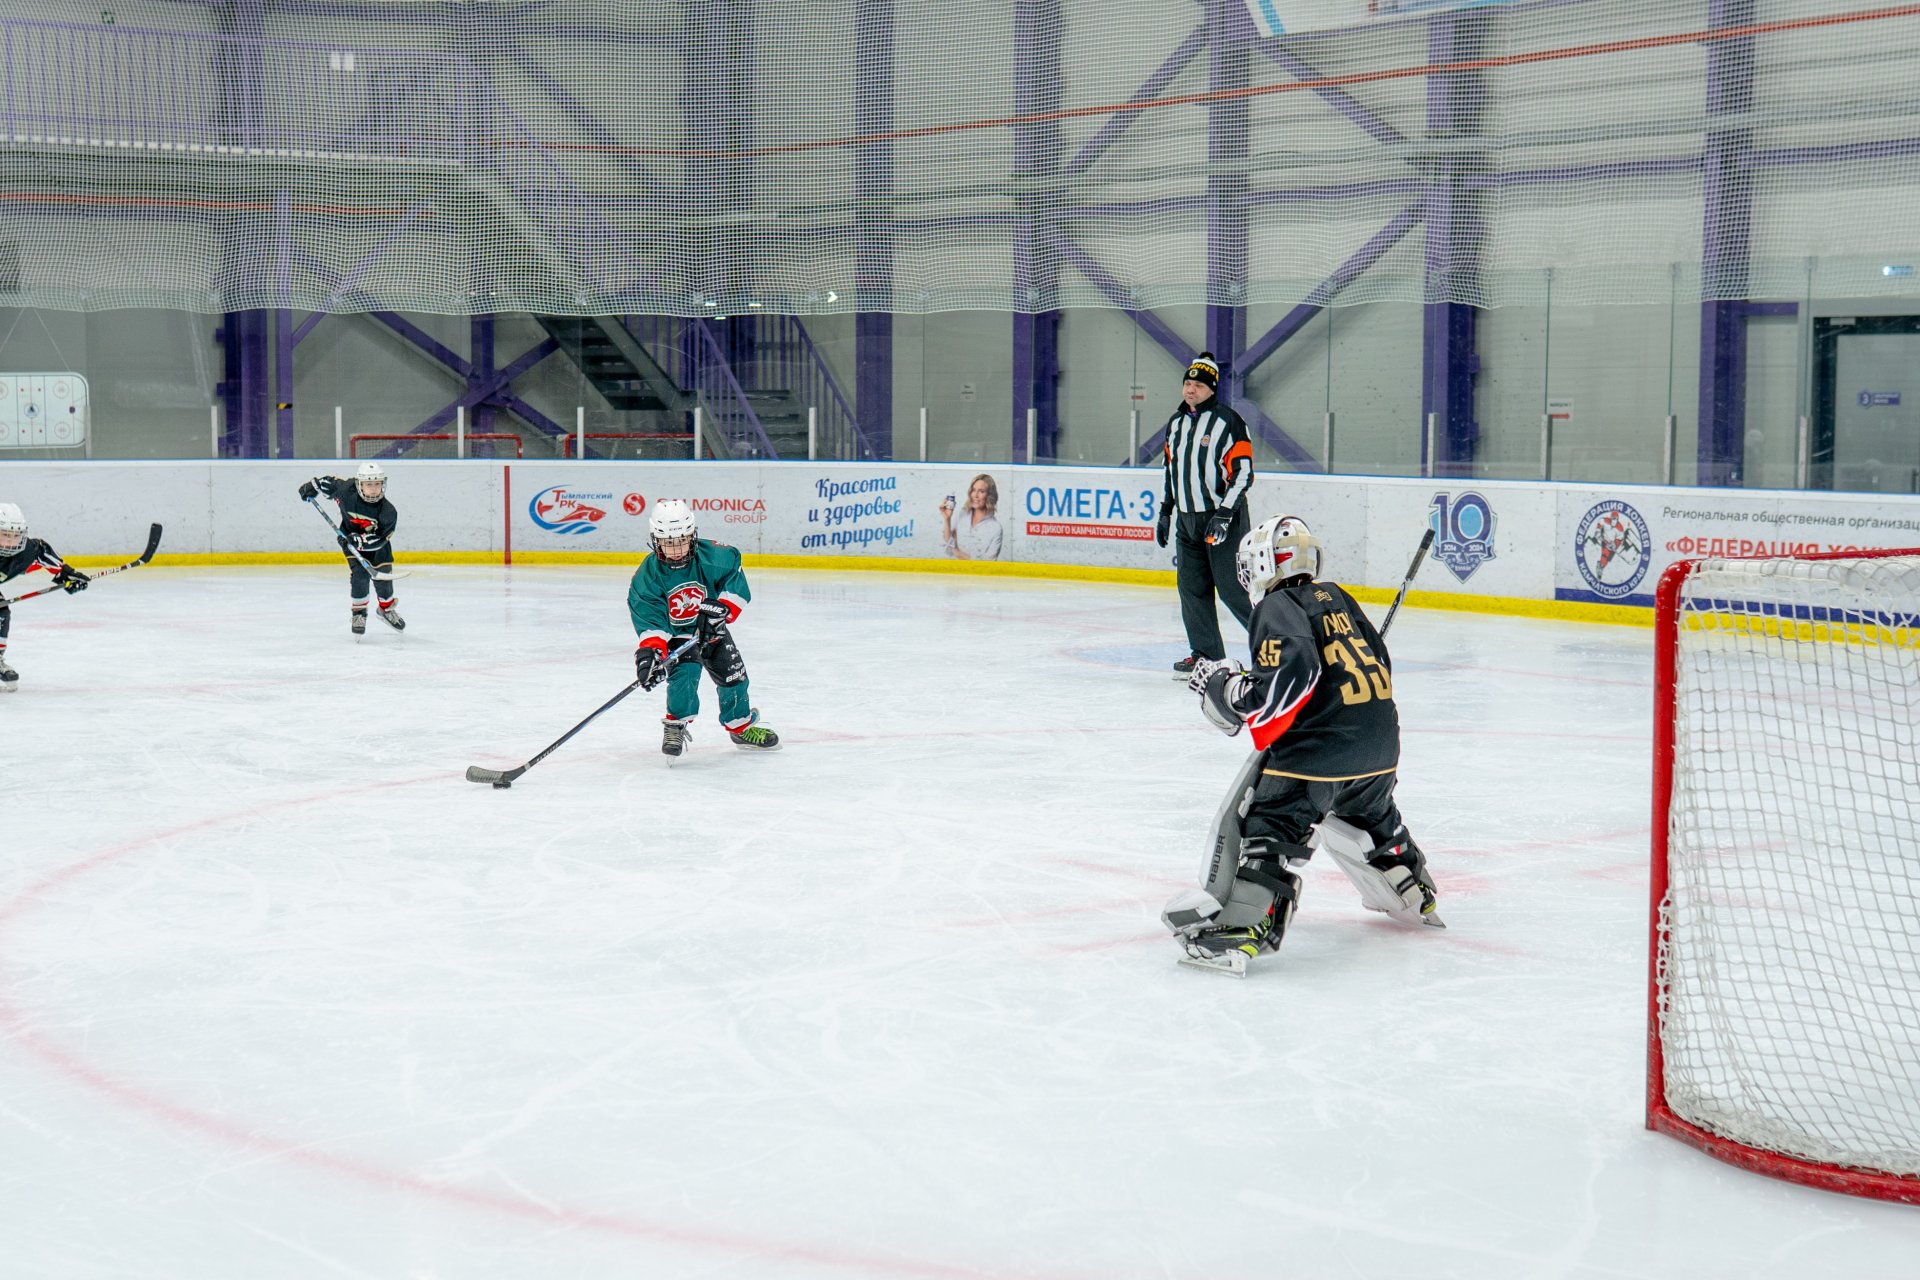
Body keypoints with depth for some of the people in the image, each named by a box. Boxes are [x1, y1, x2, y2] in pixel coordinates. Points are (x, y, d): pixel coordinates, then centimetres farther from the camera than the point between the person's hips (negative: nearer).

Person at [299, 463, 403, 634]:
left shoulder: (388, 511, -29)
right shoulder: (347, 490, -26)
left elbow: (379, 538, -28)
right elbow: (330, 482, -5)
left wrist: (360, 540, -41)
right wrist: (312, 486, -2)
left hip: (375, 543, 1)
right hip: (350, 538, 0)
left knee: (382, 577, 3)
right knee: (359, 573, -18)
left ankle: (387, 608, 31)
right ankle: (359, 611, 0)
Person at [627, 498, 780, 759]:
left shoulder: (713, 557, -25)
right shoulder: (646, 578, -25)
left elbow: (736, 583, -17)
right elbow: (651, 623, -28)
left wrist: (721, 608, -32)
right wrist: (650, 652, -44)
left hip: (711, 629, 3)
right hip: (675, 635, -3)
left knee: (732, 675, 4)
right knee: (684, 674, -27)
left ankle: (742, 726, 30)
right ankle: (676, 727, -4)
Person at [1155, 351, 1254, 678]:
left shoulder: (1228, 422, -10)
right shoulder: (1176, 423, 13)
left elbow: (1243, 473, -14)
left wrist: (1224, 515, -20)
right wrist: (1166, 511, 21)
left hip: (1223, 518, -7)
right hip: (1186, 518, 7)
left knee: (1232, 587, -10)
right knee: (1191, 586, 6)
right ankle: (1206, 653, 13)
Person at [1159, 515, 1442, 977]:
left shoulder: (1277, 608, -7)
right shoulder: (1335, 597, 17)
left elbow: (1286, 680, -22)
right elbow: (1378, 663, 23)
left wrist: (1226, 689, -10)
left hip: (1319, 746, -9)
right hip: (1380, 739, 9)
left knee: (1265, 823, -8)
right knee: (1367, 813, 34)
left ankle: (1242, 926, -23)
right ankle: (1414, 895, 49)